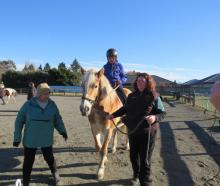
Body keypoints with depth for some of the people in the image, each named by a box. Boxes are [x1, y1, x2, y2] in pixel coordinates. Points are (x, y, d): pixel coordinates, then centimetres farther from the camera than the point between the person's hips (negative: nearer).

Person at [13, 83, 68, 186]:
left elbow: (58, 119, 5)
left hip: (46, 139, 1)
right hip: (30, 139, -1)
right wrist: (17, 137, -3)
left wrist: (62, 131, -10)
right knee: (28, 160, 11)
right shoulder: (28, 104, -11)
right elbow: (19, 121, -4)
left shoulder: (52, 105, -5)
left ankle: (55, 174, 39)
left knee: (49, 158, 14)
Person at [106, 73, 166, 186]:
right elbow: (125, 109, 18)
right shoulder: (132, 96, 5)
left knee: (145, 159, 2)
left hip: (147, 132, -5)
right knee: (133, 156, 19)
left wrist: (155, 117, -32)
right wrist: (113, 115, 14)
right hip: (132, 131, 6)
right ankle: (136, 176, 43)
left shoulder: (154, 97, -11)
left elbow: (162, 113, -12)